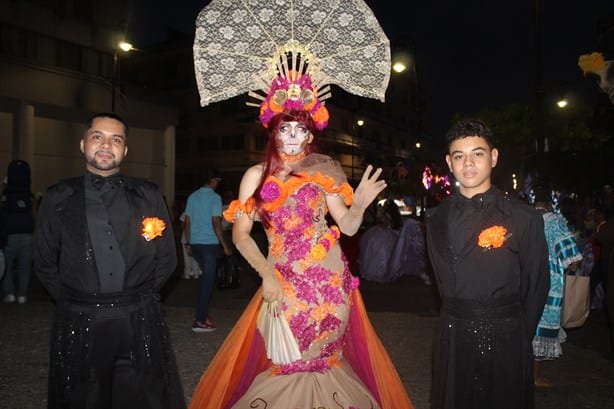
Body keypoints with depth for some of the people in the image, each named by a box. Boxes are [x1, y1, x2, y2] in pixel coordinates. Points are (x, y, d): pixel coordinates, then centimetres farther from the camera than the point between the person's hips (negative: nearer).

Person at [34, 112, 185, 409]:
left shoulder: (148, 196, 3)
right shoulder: (58, 198, 3)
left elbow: (167, 258, 7)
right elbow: (45, 263, 8)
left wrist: (139, 297, 5)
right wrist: (74, 302, 4)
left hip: (140, 323, 0)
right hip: (78, 325, 0)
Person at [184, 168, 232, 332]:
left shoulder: (192, 196, 11)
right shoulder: (214, 197, -8)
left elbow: (187, 222, 12)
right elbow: (216, 223, -14)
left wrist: (188, 243, 19)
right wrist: (225, 246, -10)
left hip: (195, 243, 7)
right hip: (209, 243, -7)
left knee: (206, 277, 20)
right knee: (208, 281, -1)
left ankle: (202, 314, 22)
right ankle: (200, 321, 1)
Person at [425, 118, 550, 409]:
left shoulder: (525, 218, -9)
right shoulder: (436, 219, 2)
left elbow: (537, 285, -2)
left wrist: (519, 335, 2)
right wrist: (459, 316, 6)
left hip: (506, 339, -3)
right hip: (452, 335, 3)